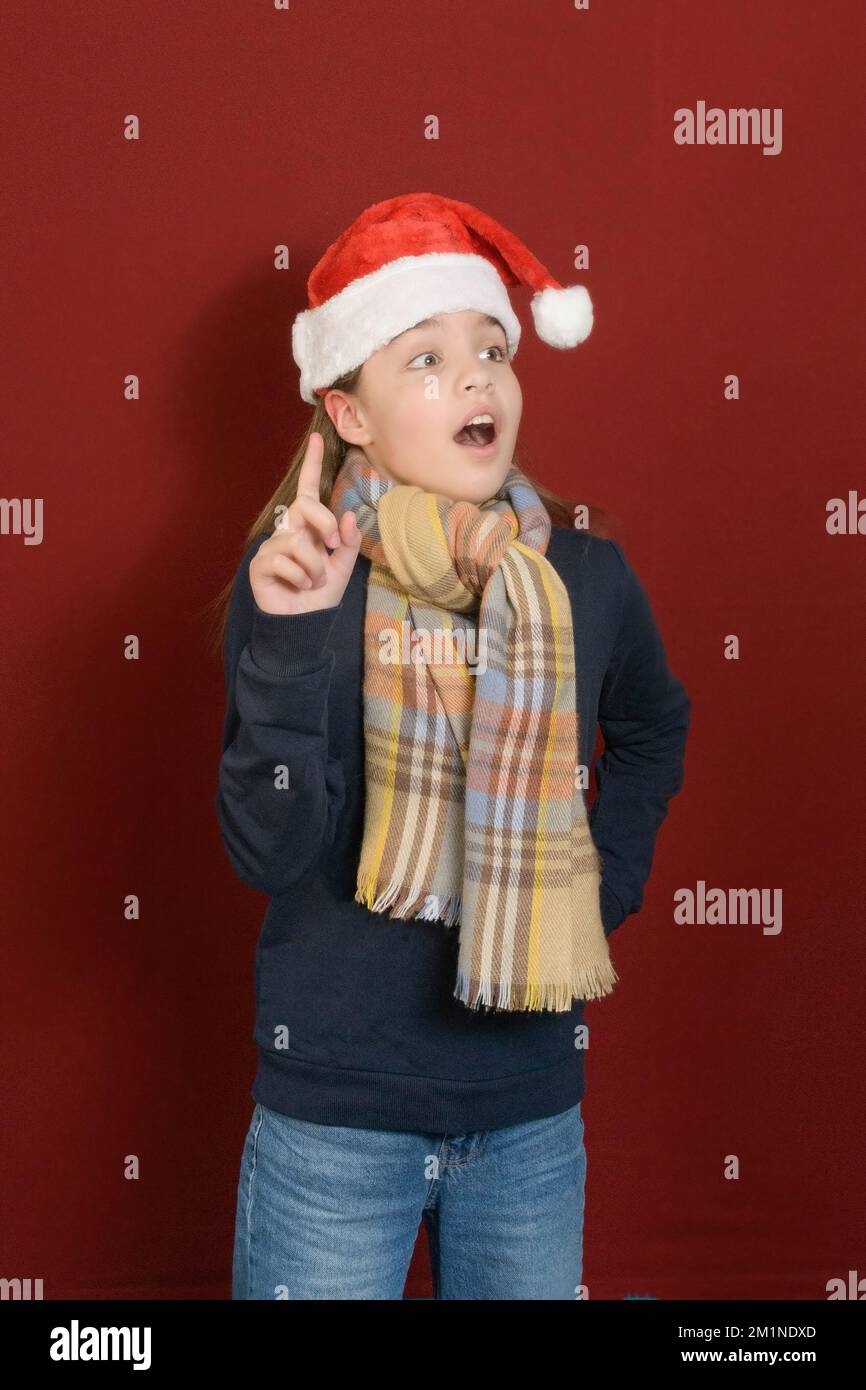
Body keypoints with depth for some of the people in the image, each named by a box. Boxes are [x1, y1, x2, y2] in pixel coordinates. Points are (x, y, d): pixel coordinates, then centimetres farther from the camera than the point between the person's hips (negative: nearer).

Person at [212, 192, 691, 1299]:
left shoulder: (584, 578, -2)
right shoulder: (296, 576, -11)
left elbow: (652, 730, 18)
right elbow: (269, 853, -19)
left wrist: (607, 883, 7)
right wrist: (290, 644, -29)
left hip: (534, 1113, 3)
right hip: (332, 1120, -3)